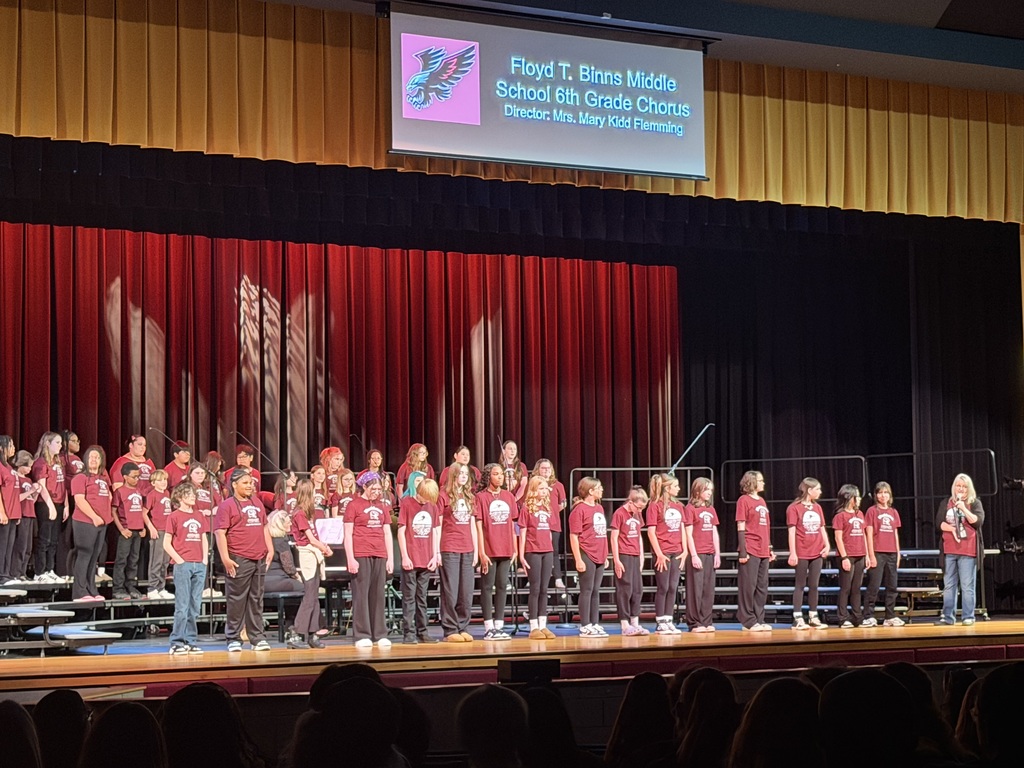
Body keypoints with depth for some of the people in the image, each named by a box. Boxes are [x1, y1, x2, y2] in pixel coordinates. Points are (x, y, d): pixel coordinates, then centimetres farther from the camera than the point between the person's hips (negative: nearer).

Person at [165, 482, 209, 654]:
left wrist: (205, 559, 7)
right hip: (183, 565, -5)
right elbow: (166, 544, -2)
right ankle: (177, 643, -4)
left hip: (199, 565, 5)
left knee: (194, 607, 7)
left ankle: (191, 641, 12)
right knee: (182, 606, -7)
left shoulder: (199, 516, 16)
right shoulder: (174, 516, 0)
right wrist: (179, 560, -10)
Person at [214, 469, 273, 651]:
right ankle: (233, 639, 4)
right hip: (239, 560, -6)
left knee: (256, 600, 10)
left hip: (259, 559, 6)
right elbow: (220, 533, -10)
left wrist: (270, 549, 13)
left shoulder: (257, 503, 17)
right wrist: (225, 558, -17)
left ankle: (257, 638, 14)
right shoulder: (227, 505, -4)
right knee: (237, 600, -2)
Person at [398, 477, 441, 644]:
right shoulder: (406, 503, -4)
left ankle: (422, 632, 14)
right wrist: (405, 556, -10)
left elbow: (435, 531, 14)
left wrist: (435, 555, 5)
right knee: (409, 597, -2)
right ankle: (408, 633, -1)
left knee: (422, 597, 10)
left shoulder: (432, 506, 10)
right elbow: (401, 531, -6)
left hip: (426, 560, 5)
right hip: (411, 560, -5)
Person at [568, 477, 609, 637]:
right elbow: (573, 536, -12)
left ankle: (595, 624, 17)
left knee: (596, 591, 11)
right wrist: (578, 559, -16)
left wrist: (605, 556, 18)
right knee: (587, 591, -3)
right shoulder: (579, 509, -10)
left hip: (599, 557, 8)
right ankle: (585, 627, 2)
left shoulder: (599, 508, 15)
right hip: (587, 556, -8)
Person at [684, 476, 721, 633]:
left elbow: (715, 533, 16)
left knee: (709, 590, 6)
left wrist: (717, 554, 8)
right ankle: (695, 623, -2)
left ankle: (707, 622, 11)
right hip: (697, 554, -6)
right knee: (696, 589, -5)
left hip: (710, 555, 6)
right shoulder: (690, 509, -4)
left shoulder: (711, 509, 16)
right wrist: (694, 555, -13)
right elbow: (689, 534, -8)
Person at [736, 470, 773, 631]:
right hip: (750, 551, -8)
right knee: (748, 586, -4)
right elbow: (740, 527, -10)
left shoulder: (762, 501, 17)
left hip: (763, 551, 8)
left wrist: (770, 548, 16)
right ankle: (749, 622, 0)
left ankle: (759, 620, 14)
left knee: (762, 587, 8)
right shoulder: (744, 500, -5)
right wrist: (742, 551, -15)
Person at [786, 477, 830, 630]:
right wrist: (792, 553, -13)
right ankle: (798, 619, 1)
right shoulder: (794, 508, -6)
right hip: (802, 554, -6)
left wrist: (827, 545, 0)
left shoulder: (817, 508, 13)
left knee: (814, 585, 8)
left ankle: (813, 617, 14)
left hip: (817, 553, 6)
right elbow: (792, 531, -9)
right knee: (800, 585, -1)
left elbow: (822, 528, 15)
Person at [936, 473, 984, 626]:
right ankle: (947, 617, 6)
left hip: (968, 550, -3)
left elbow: (978, 521, -7)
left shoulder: (975, 503, 6)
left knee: (967, 586, -4)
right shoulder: (946, 503, 13)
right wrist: (952, 529, -13)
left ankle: (968, 617, -1)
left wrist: (963, 508, -15)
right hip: (949, 550, 3)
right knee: (949, 585, 4)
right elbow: (939, 522, 4)